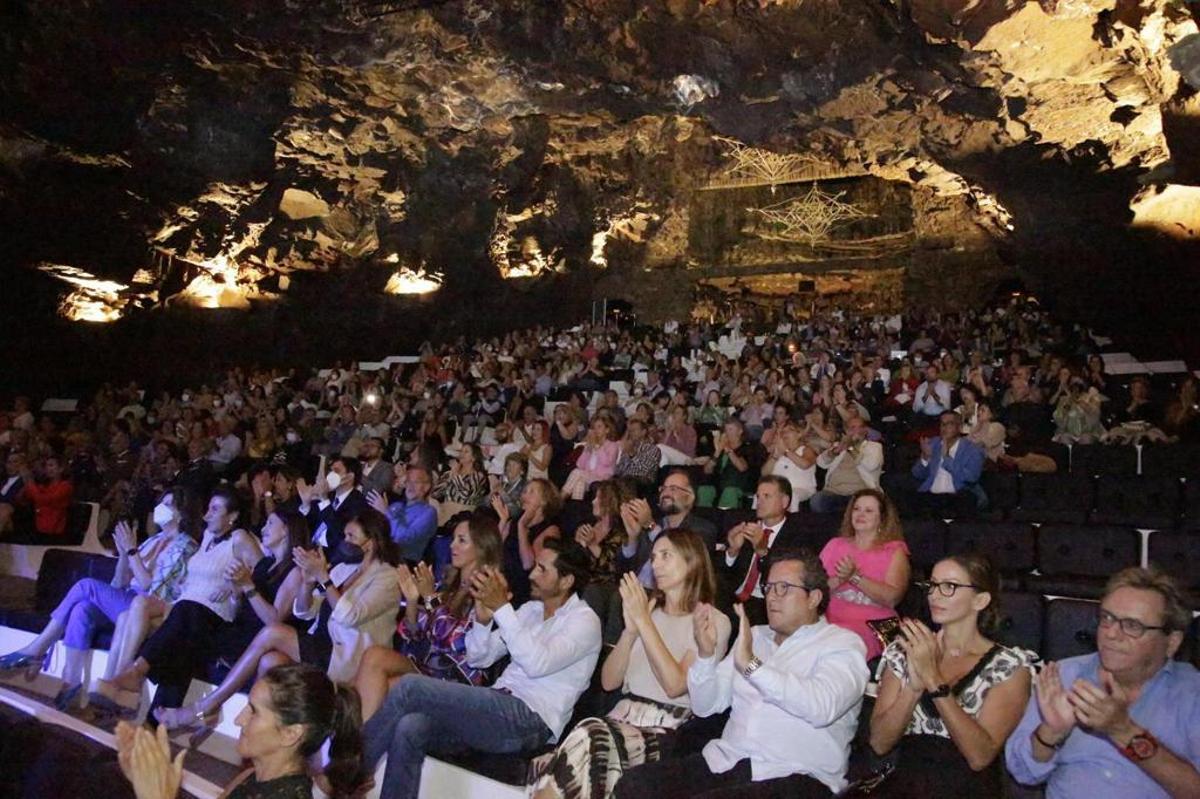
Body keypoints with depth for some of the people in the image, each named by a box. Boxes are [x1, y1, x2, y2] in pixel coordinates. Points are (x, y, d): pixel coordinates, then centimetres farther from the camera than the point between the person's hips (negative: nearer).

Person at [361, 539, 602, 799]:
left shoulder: (584, 620, -3)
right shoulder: (530, 609, 19)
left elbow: (537, 663, -21)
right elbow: (478, 659, 15)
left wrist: (502, 607, -21)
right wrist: (483, 619, -4)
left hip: (530, 720, -7)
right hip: (498, 708, 7)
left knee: (411, 687, -18)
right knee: (409, 729, -20)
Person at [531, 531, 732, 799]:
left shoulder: (713, 621, 4)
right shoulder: (648, 611, 20)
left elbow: (675, 685, -12)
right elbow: (609, 682, 11)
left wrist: (644, 622, -11)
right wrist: (630, 629, -4)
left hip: (668, 730, -4)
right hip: (624, 717, 4)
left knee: (588, 737, -33)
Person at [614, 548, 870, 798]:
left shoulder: (843, 644, 1)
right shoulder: (754, 636, 18)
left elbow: (822, 708, -20)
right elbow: (705, 705, 12)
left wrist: (751, 665, -25)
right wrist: (706, 653, -6)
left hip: (795, 776, -5)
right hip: (724, 761, 5)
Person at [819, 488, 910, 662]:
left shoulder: (894, 550, 11)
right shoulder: (835, 544, 20)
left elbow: (892, 598, -6)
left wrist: (855, 577, -13)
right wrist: (838, 580, -12)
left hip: (871, 624, -3)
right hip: (830, 620, 3)